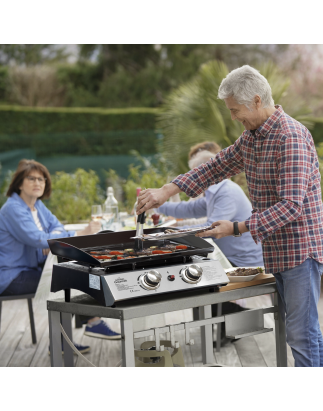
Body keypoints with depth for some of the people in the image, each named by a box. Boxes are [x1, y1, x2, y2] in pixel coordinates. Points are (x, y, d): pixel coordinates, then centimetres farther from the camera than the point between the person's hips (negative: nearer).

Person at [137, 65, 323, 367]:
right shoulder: (250, 137, 9)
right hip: (276, 251, 9)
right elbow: (216, 167, 17)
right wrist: (166, 191, 7)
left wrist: (237, 228, -24)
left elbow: (291, 205, -25)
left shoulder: (291, 137, -20)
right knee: (295, 332, 14)